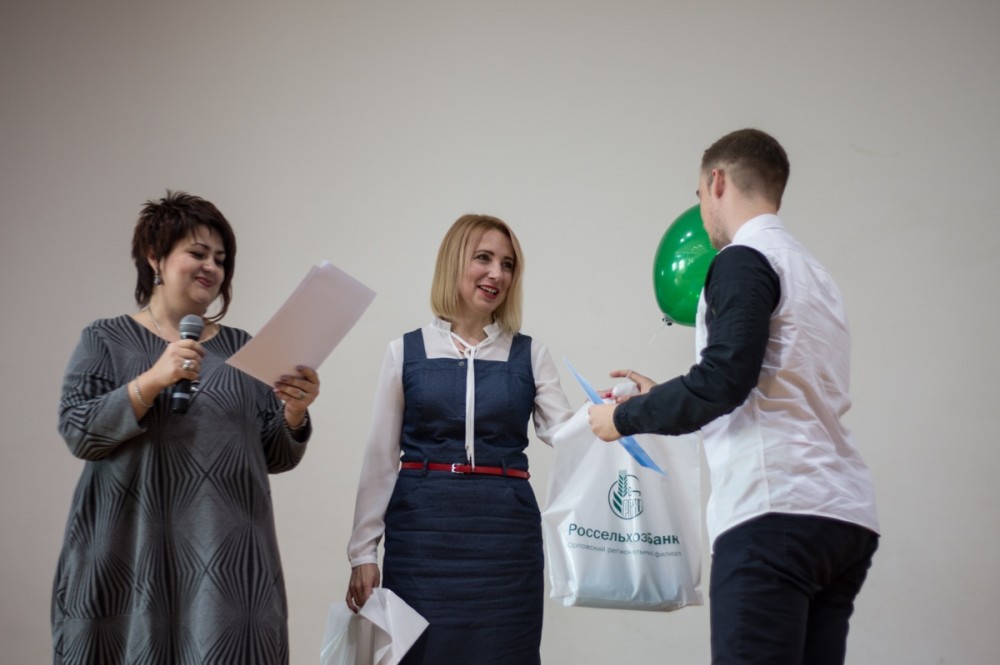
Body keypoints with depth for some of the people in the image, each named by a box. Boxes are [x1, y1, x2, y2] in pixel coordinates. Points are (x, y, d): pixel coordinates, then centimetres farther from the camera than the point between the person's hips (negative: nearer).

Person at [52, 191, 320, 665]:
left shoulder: (241, 349, 13)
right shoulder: (105, 341, 6)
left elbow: (276, 458, 12)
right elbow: (78, 433, -7)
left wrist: (295, 413, -8)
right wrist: (153, 381, -17)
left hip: (229, 557, 2)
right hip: (134, 555, -2)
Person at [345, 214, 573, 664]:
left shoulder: (529, 356, 8)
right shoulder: (407, 352, 5)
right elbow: (380, 459, 6)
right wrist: (363, 551, 2)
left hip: (506, 532, 1)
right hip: (423, 532, -1)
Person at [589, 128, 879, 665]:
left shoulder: (744, 259, -3)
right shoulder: (811, 270, 24)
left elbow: (724, 380, -14)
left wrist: (626, 417, 0)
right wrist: (661, 400, 37)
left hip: (776, 511, -9)